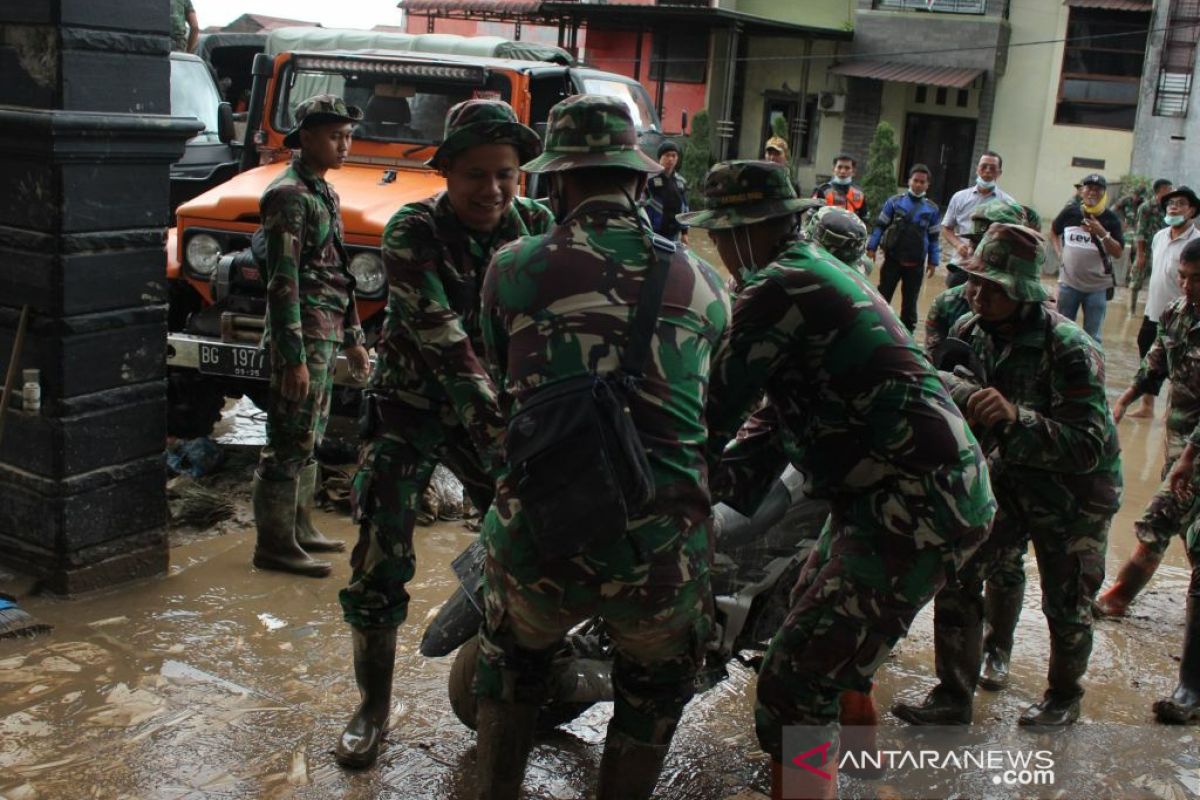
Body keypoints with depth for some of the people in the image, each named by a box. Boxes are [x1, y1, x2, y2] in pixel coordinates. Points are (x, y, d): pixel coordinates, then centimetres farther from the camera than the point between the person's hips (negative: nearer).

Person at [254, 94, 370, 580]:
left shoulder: (324, 193, 15)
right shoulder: (289, 195, -14)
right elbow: (282, 282, -19)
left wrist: (352, 339, 21)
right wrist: (293, 357, -23)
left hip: (325, 334, 10)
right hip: (301, 335, -9)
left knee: (308, 439, 17)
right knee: (290, 441, -4)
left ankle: (298, 527, 29)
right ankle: (273, 545, 5)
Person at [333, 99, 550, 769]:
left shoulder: (535, 226, -8)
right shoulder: (412, 234, -21)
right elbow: (447, 349, -31)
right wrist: (501, 439, -39)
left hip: (492, 408, 4)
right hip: (411, 410, -3)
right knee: (381, 563, -5)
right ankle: (374, 709, 15)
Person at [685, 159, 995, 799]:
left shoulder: (781, 288, -16)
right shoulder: (817, 271, 17)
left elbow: (720, 404, -15)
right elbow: (775, 415, 15)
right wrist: (720, 482, 4)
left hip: (918, 504, -11)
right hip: (925, 489, 11)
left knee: (794, 683, -13)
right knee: (820, 626, 32)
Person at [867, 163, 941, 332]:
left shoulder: (932, 209, 3)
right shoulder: (894, 202, 0)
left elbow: (934, 237, 8)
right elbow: (880, 226, 3)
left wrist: (933, 261, 7)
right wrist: (872, 247, -3)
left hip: (916, 264, 1)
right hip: (892, 259, -1)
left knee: (910, 302, 9)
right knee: (883, 296, 4)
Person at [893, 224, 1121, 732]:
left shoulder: (1069, 349, -29)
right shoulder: (970, 332, -9)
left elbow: (1088, 446, -35)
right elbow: (943, 385, 7)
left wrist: (1015, 417, -47)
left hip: (1075, 493, -5)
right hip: (1009, 476, 5)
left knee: (1066, 605, 9)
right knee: (957, 575, -3)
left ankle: (1064, 697, 37)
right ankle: (952, 699, 10)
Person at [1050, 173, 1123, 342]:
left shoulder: (1111, 219, -5)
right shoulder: (1070, 212, -1)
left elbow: (1118, 253, -10)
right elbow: (1054, 231, 19)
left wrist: (1102, 233, -23)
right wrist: (1059, 253, 6)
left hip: (1098, 287, -1)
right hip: (1068, 283, 2)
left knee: (1092, 337, 5)